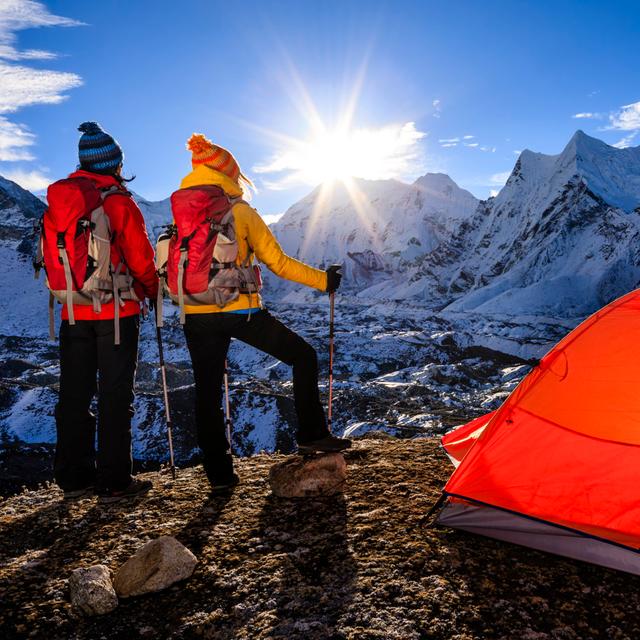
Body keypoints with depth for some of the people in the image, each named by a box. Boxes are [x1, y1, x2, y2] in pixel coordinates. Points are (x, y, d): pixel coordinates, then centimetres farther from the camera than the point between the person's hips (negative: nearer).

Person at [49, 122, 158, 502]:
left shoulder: (58, 201, 8)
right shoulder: (119, 202, -9)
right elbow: (140, 257, -9)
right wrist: (153, 290, 7)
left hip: (73, 311, 5)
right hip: (116, 310, -5)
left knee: (74, 394, 11)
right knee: (115, 394, 1)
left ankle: (73, 478, 19)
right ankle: (114, 481, 6)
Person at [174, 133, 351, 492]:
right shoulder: (242, 212, -3)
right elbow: (278, 263, -3)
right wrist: (324, 281, 5)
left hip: (197, 315, 4)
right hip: (241, 312, -3)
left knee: (208, 393, 11)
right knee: (304, 356, 14)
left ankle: (219, 474, 16)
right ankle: (312, 434, 17)